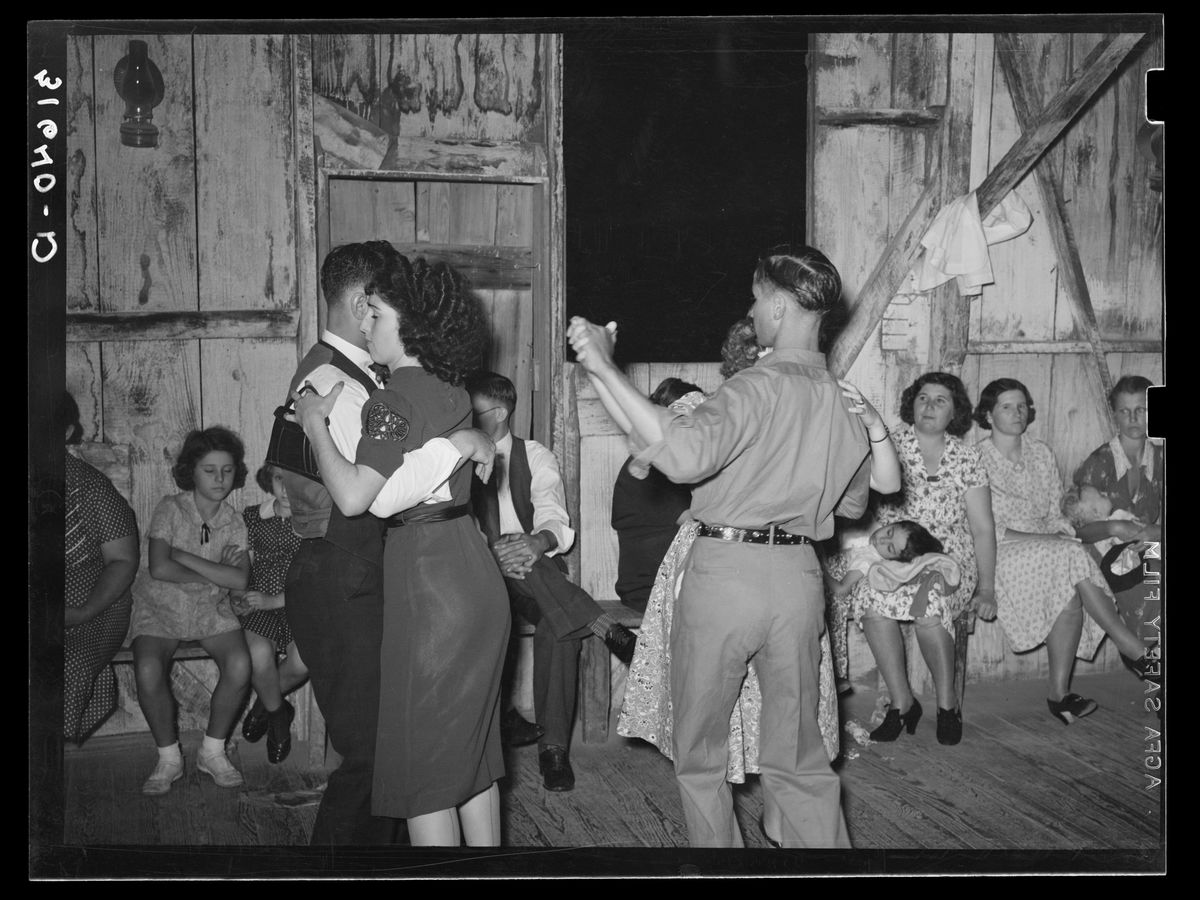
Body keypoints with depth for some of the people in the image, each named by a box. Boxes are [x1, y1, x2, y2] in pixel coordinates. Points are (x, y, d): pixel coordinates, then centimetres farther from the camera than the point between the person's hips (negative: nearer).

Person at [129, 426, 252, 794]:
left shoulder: (233, 522, 2)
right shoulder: (171, 509, -8)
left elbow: (240, 580, -14)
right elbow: (159, 568, -22)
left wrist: (184, 557, -17)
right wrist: (216, 575, -14)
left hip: (211, 612, 2)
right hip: (160, 608, -2)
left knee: (239, 666, -26)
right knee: (148, 671, -30)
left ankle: (213, 752, -2)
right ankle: (168, 758, -6)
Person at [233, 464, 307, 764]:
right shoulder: (251, 517, 11)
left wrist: (274, 600, -15)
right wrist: (238, 597, -4)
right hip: (259, 607, 1)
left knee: (302, 660, -30)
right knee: (260, 652, -31)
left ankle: (264, 704, 7)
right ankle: (278, 715, 3)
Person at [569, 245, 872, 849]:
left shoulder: (758, 387, -15)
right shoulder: (844, 399, 5)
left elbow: (683, 454, -31)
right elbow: (853, 501, 18)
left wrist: (604, 369, -29)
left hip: (725, 568, -6)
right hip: (799, 573, 6)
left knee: (699, 750, 12)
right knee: (797, 752, 15)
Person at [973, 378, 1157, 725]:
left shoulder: (1041, 455, 17)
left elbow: (1056, 514, 16)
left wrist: (1061, 535, -8)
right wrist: (1047, 539, -16)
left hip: (1047, 545, 5)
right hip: (1001, 552, -5)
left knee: (1070, 592, -30)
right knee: (1071, 555, -31)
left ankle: (1060, 693, -28)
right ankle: (1138, 652, -26)